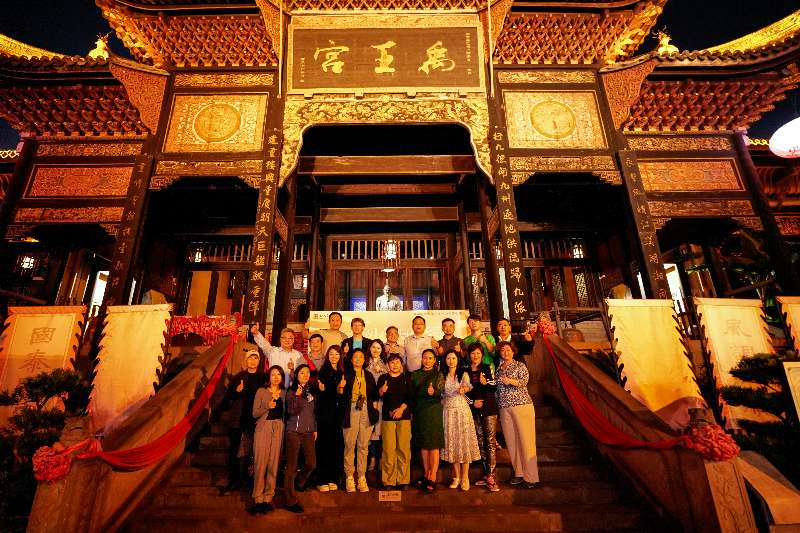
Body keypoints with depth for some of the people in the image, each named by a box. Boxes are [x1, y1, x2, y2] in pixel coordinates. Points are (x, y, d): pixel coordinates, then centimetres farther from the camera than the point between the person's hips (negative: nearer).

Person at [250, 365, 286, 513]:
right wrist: (267, 406, -15)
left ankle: (268, 498, 13)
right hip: (263, 428, -2)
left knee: (273, 464, 2)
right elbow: (255, 413, -1)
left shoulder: (284, 393, 10)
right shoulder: (261, 391, 2)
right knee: (260, 463, -5)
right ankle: (258, 499, 6)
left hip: (278, 429, 2)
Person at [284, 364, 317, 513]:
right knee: (292, 466, 0)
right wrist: (297, 396, -29)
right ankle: (291, 501, 11)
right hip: (294, 431, -5)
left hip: (308, 432, 5)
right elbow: (291, 411, -16)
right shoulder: (291, 391, -5)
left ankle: (299, 482, 31)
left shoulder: (311, 392, 11)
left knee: (312, 463, 1)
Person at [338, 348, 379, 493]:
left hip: (366, 411, 3)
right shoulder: (346, 374, 5)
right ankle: (349, 477, 12)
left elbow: (374, 394, 16)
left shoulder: (369, 375, 16)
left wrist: (375, 408, 4)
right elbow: (339, 393, -4)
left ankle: (362, 477, 15)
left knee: (363, 446, 6)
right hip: (350, 411, -3)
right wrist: (340, 386, -24)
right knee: (350, 445, 0)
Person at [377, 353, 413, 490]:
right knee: (388, 449, -4)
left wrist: (402, 408, -9)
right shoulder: (383, 378, 11)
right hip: (387, 417, 0)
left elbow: (411, 396, 3)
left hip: (404, 417, 0)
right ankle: (388, 481, 6)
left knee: (403, 448, -2)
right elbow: (376, 396, 3)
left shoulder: (407, 378, 10)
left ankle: (403, 480, 8)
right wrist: (381, 391, -18)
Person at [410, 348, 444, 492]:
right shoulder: (415, 374, 10)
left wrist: (434, 392, -28)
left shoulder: (438, 375, 2)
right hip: (419, 412, 4)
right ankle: (426, 474, 19)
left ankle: (433, 477, 0)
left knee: (434, 445, -4)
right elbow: (412, 394, 11)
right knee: (423, 444, 9)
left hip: (433, 411, -3)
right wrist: (411, 412, 7)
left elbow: (441, 393, -7)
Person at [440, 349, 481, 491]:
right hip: (448, 411, 3)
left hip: (462, 410, -2)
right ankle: (457, 477, 16)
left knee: (464, 441, -3)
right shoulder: (442, 376, 8)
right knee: (452, 442, 4)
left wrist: (464, 388, -41)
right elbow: (440, 394, 11)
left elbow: (467, 385, -20)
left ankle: (465, 477, 6)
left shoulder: (464, 374, 0)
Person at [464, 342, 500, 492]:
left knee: (491, 441, -7)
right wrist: (472, 402, -5)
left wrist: (485, 383, -17)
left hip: (489, 408, -2)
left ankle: (491, 476, -6)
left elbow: (493, 387, 3)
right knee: (481, 442, 6)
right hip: (475, 411, 2)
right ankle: (487, 473, 16)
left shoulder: (487, 368, 5)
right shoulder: (465, 371, 8)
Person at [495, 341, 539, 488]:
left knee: (525, 439, -5)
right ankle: (519, 473, 15)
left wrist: (511, 381, -27)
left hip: (522, 405, -4)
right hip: (504, 408, 4)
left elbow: (524, 381, -12)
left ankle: (530, 476, 2)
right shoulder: (498, 369, 16)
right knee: (511, 440, 5)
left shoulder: (520, 366, 4)